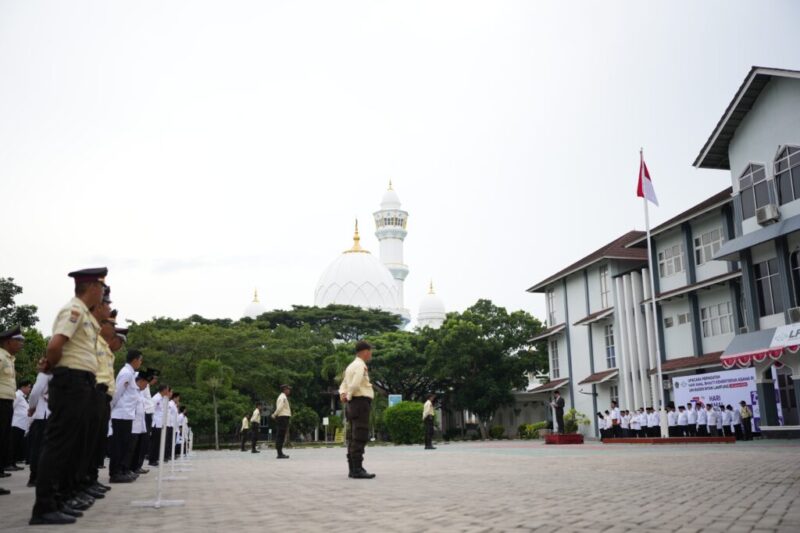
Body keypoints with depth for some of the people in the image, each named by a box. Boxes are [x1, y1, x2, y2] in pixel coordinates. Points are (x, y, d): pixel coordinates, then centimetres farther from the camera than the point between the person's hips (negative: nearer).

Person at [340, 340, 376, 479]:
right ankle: (357, 469, -11)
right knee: (360, 438, -10)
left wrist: (343, 394, 0)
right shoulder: (361, 365, -12)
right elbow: (355, 384, -24)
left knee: (353, 437, 11)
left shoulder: (351, 366, 20)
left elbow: (343, 384, 20)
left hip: (352, 404, 10)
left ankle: (353, 469, 15)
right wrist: (349, 395, -8)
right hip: (361, 402, -10)